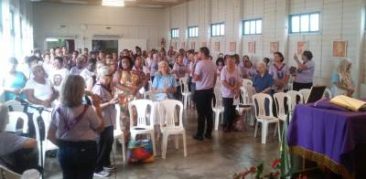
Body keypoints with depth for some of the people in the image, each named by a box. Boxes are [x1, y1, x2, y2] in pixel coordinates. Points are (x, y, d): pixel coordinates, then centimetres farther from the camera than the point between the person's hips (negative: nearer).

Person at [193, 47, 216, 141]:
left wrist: (192, 72, -1)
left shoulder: (200, 63, -16)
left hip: (200, 91, -6)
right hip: (210, 90, 7)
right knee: (208, 111, 12)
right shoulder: (212, 64, 6)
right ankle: (208, 133, 19)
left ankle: (199, 134, 5)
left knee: (201, 113, -2)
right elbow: (215, 77, 14)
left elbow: (196, 78, -19)